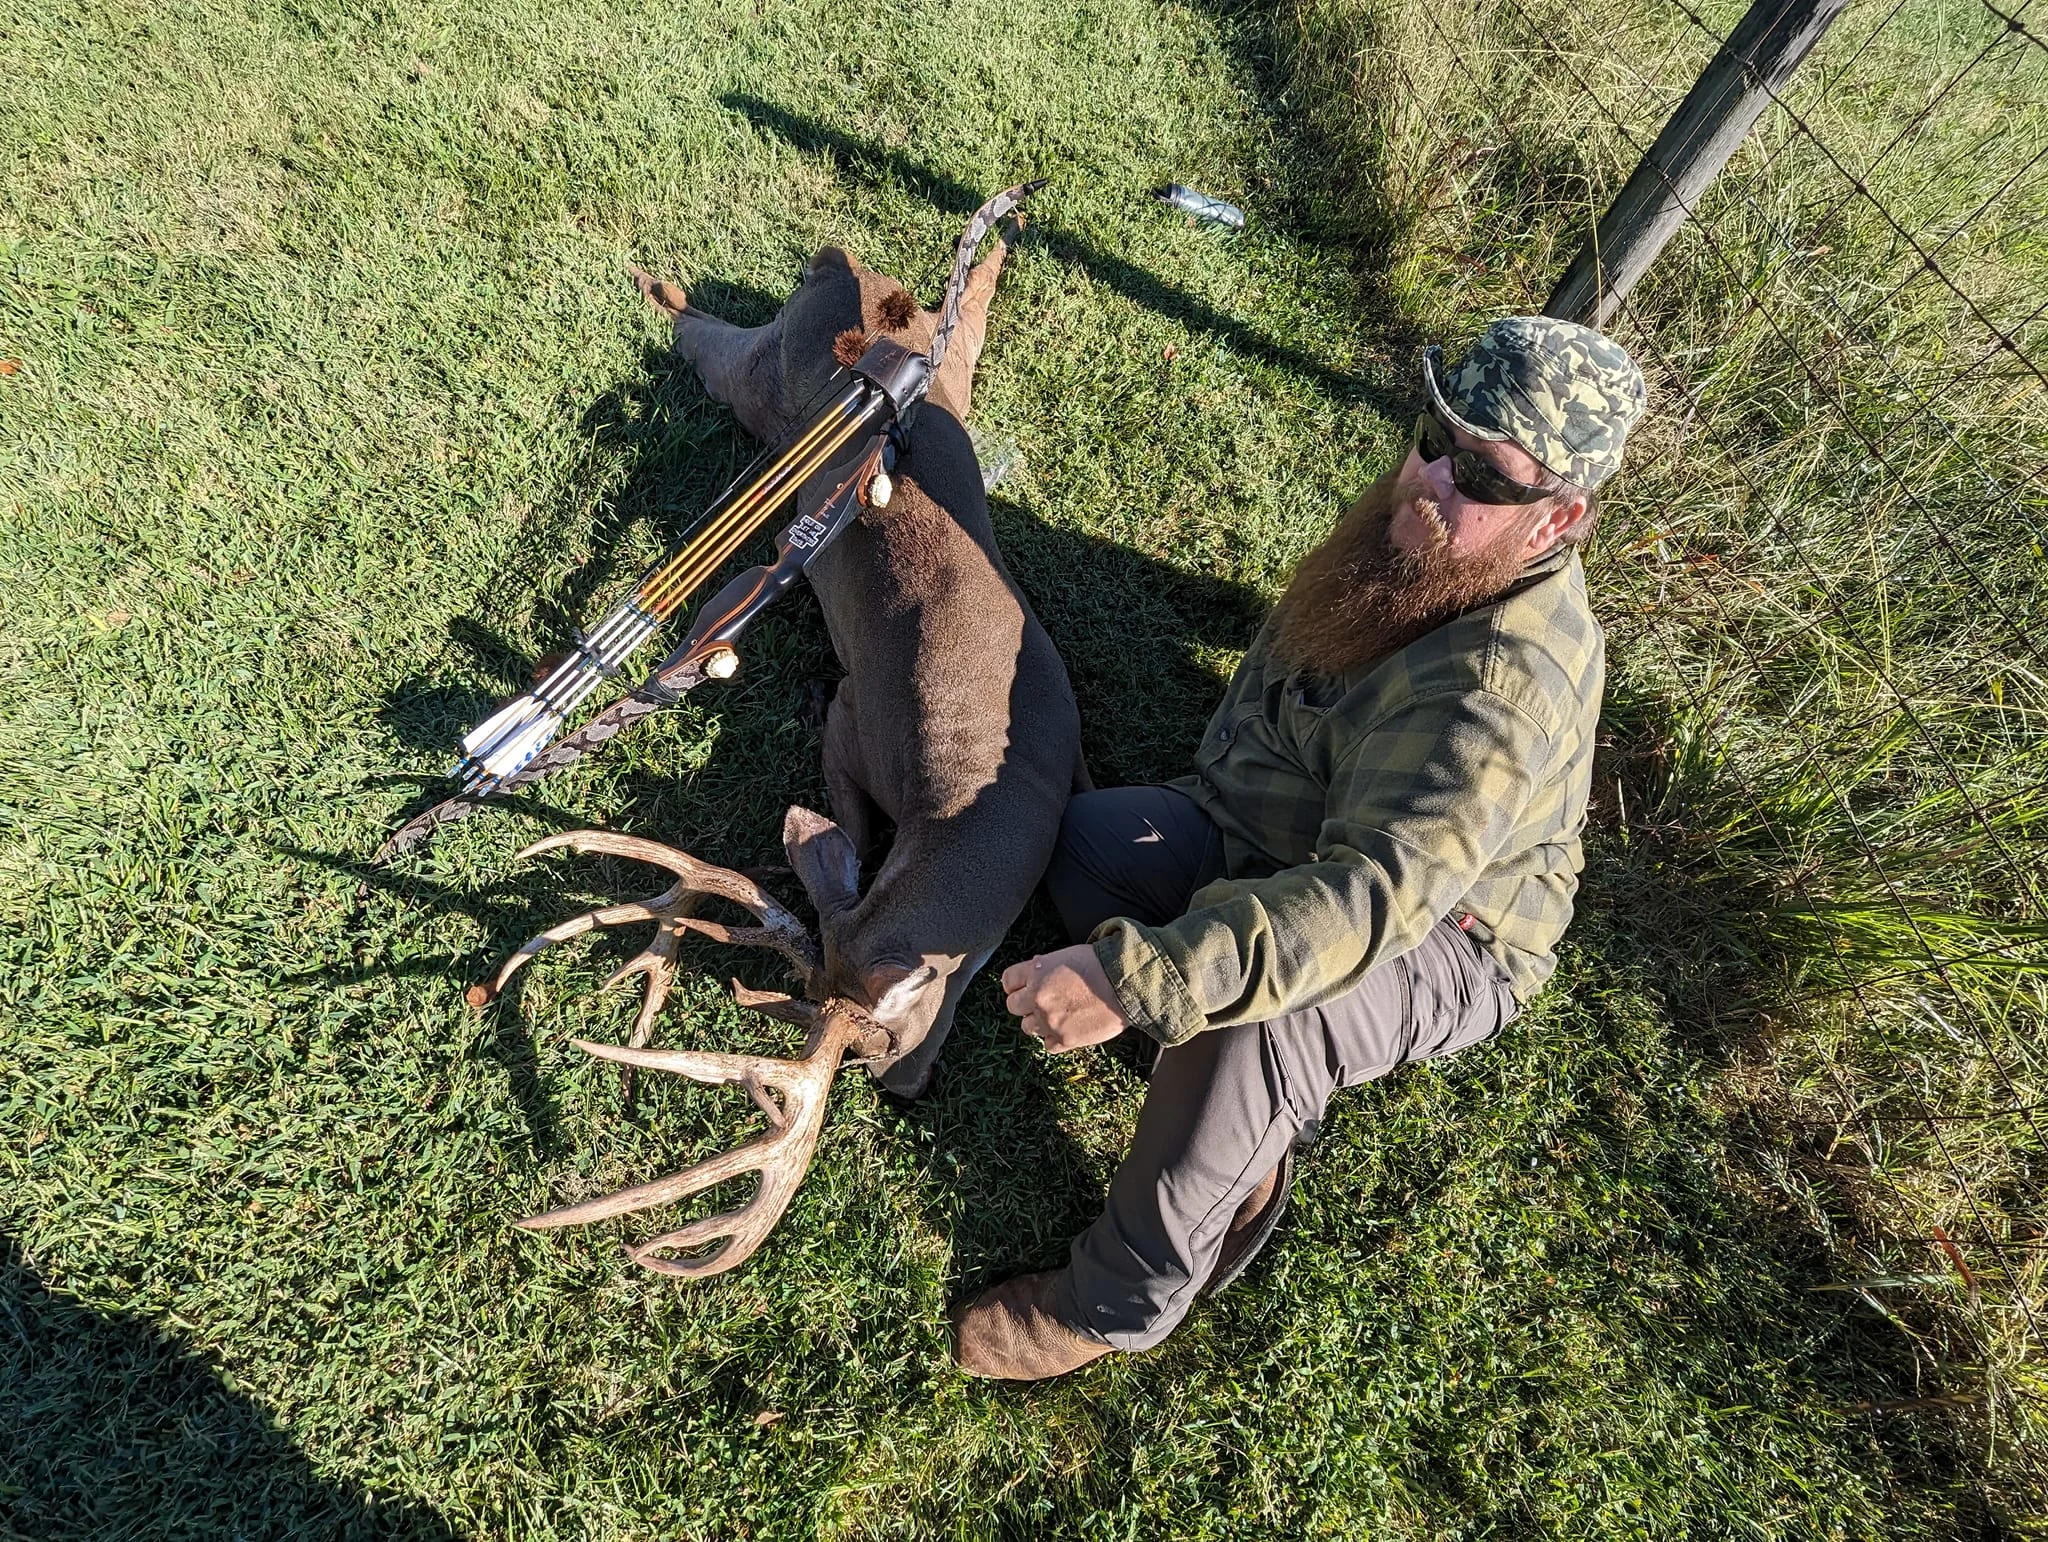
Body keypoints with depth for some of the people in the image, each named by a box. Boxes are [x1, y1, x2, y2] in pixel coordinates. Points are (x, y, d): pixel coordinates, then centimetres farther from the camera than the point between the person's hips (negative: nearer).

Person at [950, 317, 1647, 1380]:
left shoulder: (1504, 686, -34)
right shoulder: (1425, 545, -6)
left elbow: (1368, 900, -44)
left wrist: (1135, 979, -53)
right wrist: (1228, 782, 10)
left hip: (1439, 943, -8)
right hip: (1273, 843, 8)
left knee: (1260, 1013, -39)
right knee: (1089, 834, -15)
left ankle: (1121, 1302, -14)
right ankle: (1246, 1144, -9)